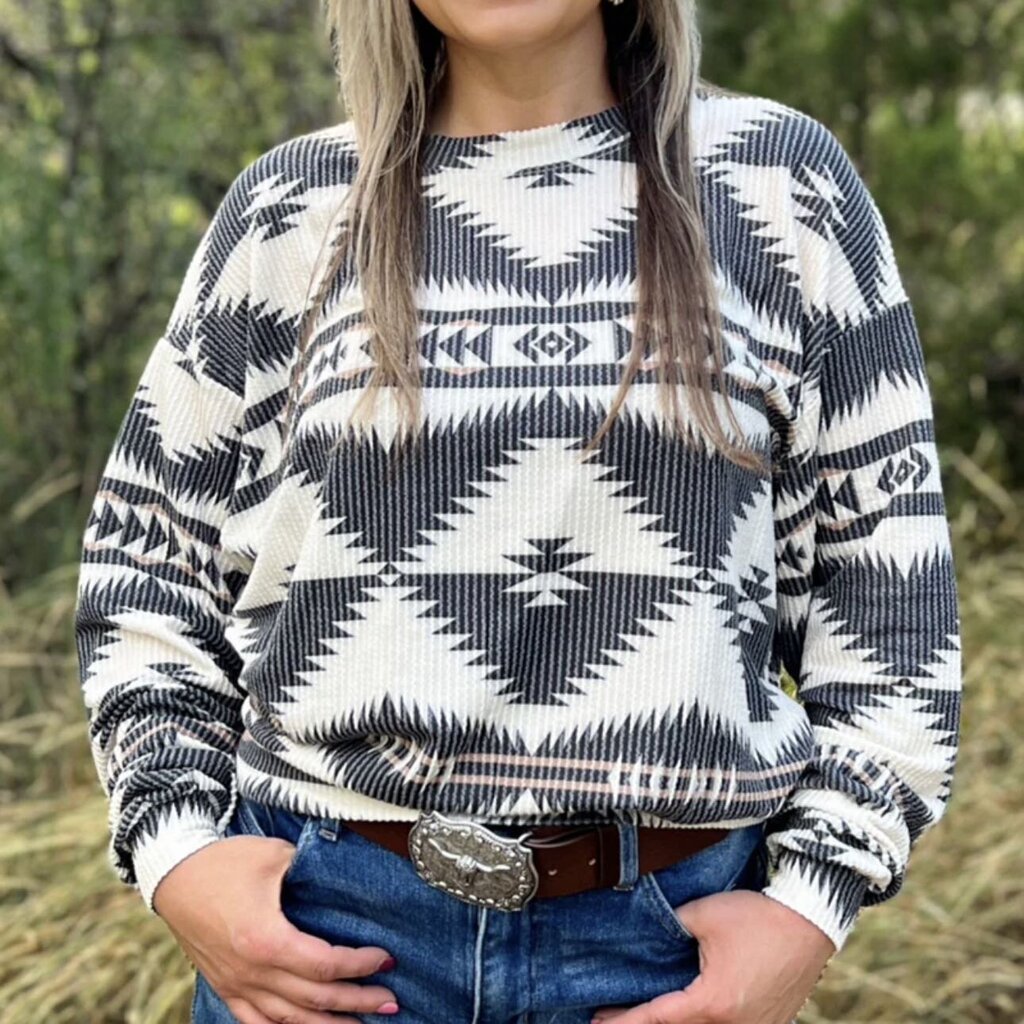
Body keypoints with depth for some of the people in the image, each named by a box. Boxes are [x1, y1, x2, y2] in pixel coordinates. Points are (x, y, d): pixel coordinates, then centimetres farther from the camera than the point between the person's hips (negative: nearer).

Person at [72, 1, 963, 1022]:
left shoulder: (784, 184, 3)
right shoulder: (290, 206, 5)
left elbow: (887, 581, 3)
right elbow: (145, 555, 9)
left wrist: (811, 902, -5)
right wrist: (175, 851, -4)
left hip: (670, 936, 0)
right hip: (327, 927, 1)